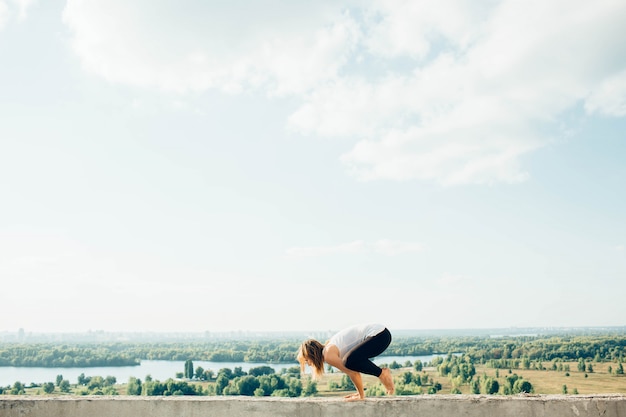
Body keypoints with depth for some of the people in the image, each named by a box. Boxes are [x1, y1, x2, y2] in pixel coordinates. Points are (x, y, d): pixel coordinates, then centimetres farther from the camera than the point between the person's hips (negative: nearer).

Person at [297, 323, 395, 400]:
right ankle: (384, 373, 17)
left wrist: (361, 395, 2)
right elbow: (353, 370, 23)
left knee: (350, 361, -23)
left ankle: (382, 373, -6)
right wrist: (359, 392, 24)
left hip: (379, 335, -10)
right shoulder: (329, 347, 17)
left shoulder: (329, 355, -10)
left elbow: (352, 372, -9)